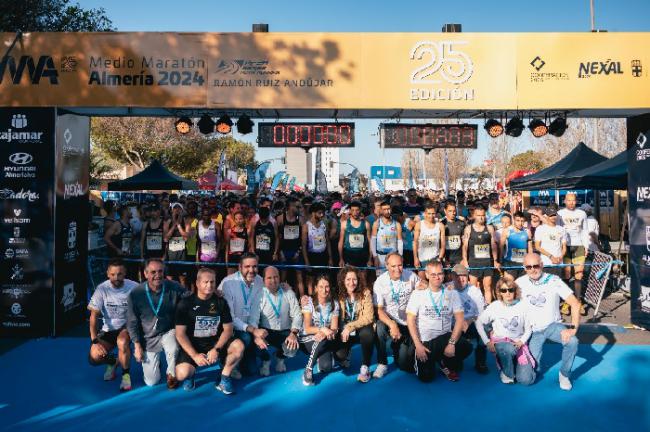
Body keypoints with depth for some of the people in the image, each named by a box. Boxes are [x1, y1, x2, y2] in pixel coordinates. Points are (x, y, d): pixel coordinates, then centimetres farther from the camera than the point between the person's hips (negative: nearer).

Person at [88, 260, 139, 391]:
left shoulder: (134, 287, -16)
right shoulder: (102, 289, -12)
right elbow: (93, 315, -10)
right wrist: (95, 341, -18)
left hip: (127, 326, -2)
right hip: (108, 329, 3)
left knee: (122, 342, -34)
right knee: (94, 357, -17)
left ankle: (126, 374, -9)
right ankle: (112, 362, 19)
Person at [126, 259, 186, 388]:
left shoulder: (174, 288, -17)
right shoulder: (135, 294, -15)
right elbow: (132, 322, -4)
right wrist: (137, 346, -5)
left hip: (168, 332, -1)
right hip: (148, 338, 1)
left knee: (173, 350, -36)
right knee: (151, 382, 4)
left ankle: (172, 375, -2)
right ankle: (155, 362, 40)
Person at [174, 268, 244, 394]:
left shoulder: (221, 302, -2)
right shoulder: (185, 303, -9)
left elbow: (228, 329, -3)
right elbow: (180, 334, -11)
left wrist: (216, 349, -19)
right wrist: (194, 355, -21)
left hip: (216, 343, 2)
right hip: (192, 346, -2)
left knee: (239, 346, -25)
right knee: (181, 375, -27)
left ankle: (224, 379, -3)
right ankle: (190, 372, 11)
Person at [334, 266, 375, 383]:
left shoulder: (365, 293, -12)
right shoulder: (339, 295, -6)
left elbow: (368, 317, -15)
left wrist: (350, 326, -23)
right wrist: (345, 330, -19)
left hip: (361, 329, -2)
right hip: (344, 331, 2)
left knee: (367, 333, -36)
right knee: (339, 355, -21)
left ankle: (365, 367, -18)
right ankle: (345, 356, 19)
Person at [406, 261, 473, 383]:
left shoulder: (452, 293, 1)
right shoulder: (418, 293, -2)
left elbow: (460, 319, -6)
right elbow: (410, 320, -4)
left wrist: (452, 343, -18)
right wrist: (418, 345, -13)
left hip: (444, 336, 1)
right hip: (424, 340, -1)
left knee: (466, 348, -28)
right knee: (426, 377, -14)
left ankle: (445, 363, 5)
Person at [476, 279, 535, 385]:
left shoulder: (522, 306, -4)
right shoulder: (494, 306, -7)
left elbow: (528, 328, 6)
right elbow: (479, 323, 1)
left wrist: (522, 341, -10)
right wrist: (487, 342, -5)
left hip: (518, 344, 2)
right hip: (500, 342, -1)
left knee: (526, 380, -15)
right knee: (509, 349, -40)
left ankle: (515, 364, 20)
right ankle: (507, 373, -8)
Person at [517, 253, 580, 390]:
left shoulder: (554, 281, -14)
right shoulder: (520, 283, -9)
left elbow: (575, 303, -17)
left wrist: (573, 328, -25)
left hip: (553, 325, 0)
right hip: (534, 330, 0)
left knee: (572, 341, -31)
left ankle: (564, 374, -3)